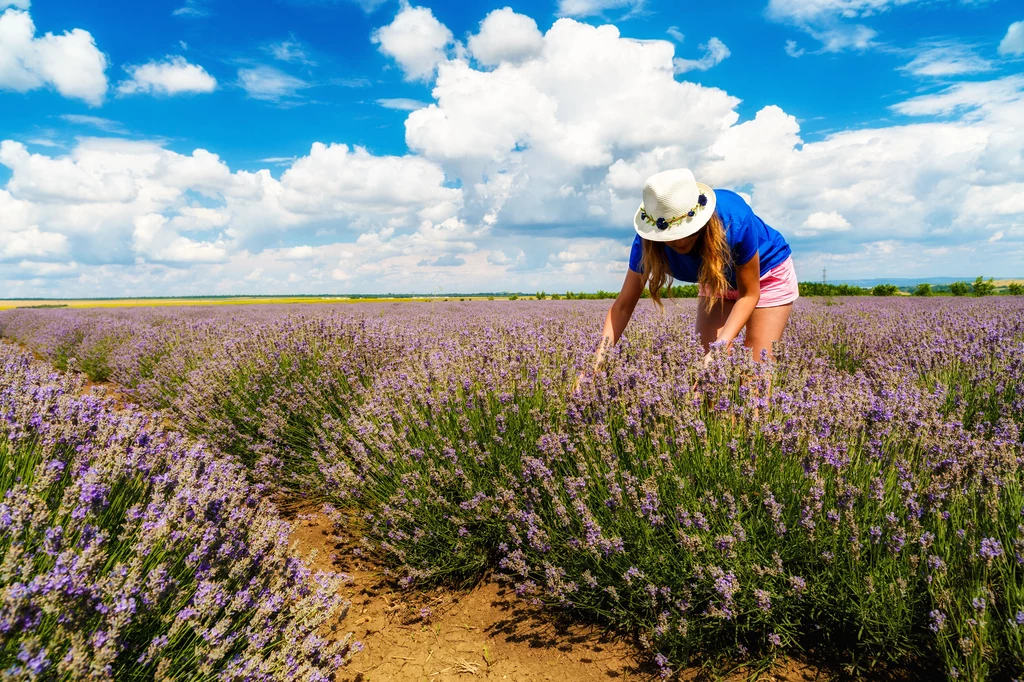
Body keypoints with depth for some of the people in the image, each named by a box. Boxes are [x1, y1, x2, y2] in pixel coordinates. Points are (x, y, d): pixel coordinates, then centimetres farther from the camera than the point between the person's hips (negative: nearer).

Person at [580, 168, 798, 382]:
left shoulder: (734, 220, -38)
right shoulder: (649, 239, -30)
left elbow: (749, 294, -26)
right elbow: (623, 305, -26)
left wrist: (721, 345, -40)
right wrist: (597, 362, -38)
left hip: (767, 273, -3)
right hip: (717, 281, 3)